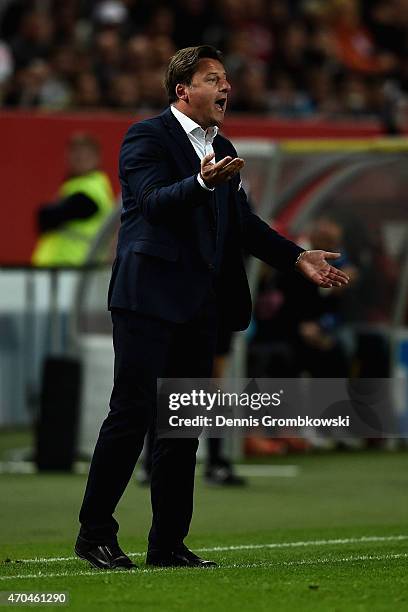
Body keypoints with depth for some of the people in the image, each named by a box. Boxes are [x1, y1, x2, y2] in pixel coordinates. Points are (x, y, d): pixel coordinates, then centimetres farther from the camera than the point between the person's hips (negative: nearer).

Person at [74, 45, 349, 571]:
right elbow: (155, 201, -20)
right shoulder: (146, 137, -5)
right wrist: (203, 182, -37)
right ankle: (95, 534, 1)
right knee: (132, 413, -8)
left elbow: (243, 223, 18)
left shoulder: (222, 151, 18)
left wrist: (298, 257, 7)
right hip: (149, 297, -8)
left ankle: (169, 544, 13)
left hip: (199, 307, 8)